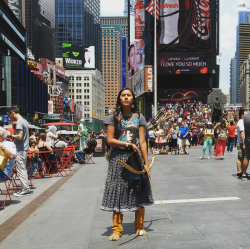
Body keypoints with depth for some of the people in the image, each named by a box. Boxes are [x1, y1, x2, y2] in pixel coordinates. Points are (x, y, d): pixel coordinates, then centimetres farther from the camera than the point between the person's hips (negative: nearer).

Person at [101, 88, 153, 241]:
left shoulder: (139, 118, 4)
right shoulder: (113, 118, 2)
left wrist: (146, 163, -7)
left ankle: (139, 227, 19)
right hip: (118, 158, -1)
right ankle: (117, 229, 10)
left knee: (139, 191, 4)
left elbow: (142, 142, -2)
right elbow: (110, 140, -5)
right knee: (118, 192, 0)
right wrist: (128, 144, -12)